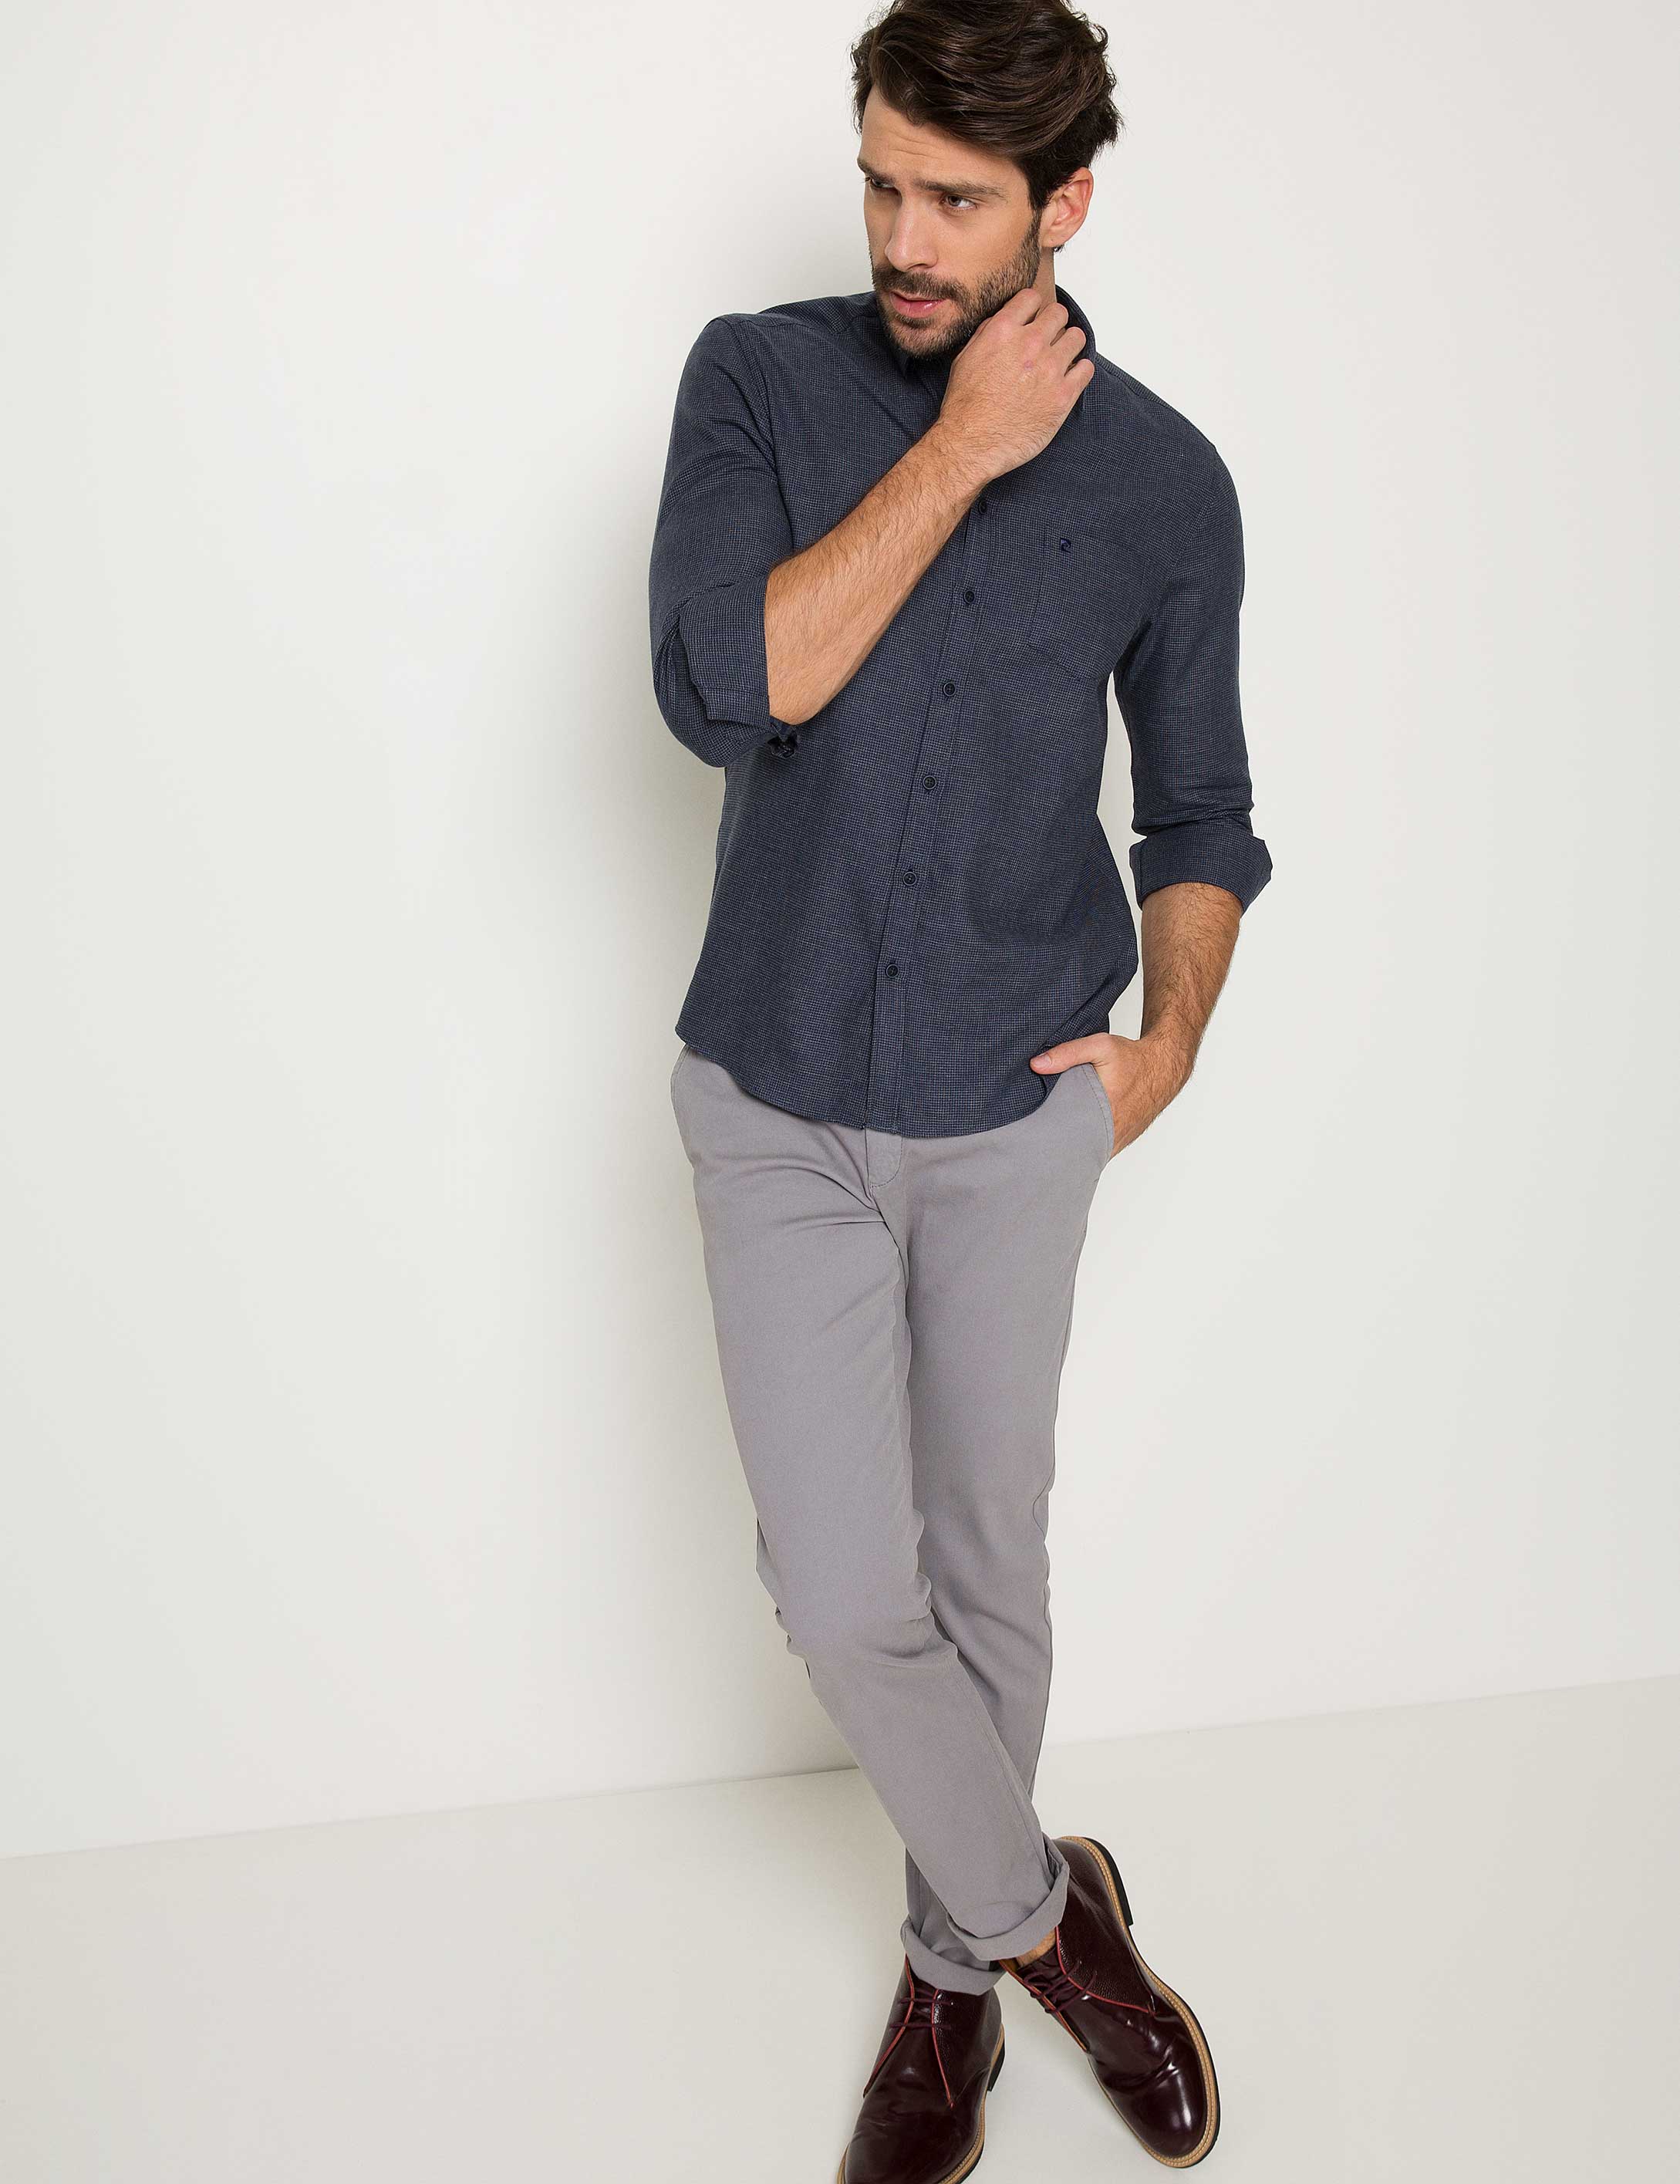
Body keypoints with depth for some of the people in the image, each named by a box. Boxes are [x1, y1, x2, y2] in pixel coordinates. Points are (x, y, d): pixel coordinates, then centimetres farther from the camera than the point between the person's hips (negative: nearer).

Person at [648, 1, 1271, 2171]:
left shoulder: (1162, 480, -2)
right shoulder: (761, 381, -5)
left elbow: (1197, 808, 10)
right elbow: (722, 689, -22)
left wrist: (1173, 1033, -4)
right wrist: (957, 456, -19)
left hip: (1016, 1114, 1)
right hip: (779, 1111, 0)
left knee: (987, 1564, 14)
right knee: (844, 1600, -1)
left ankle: (955, 1963, 38)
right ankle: (1043, 1911, 27)